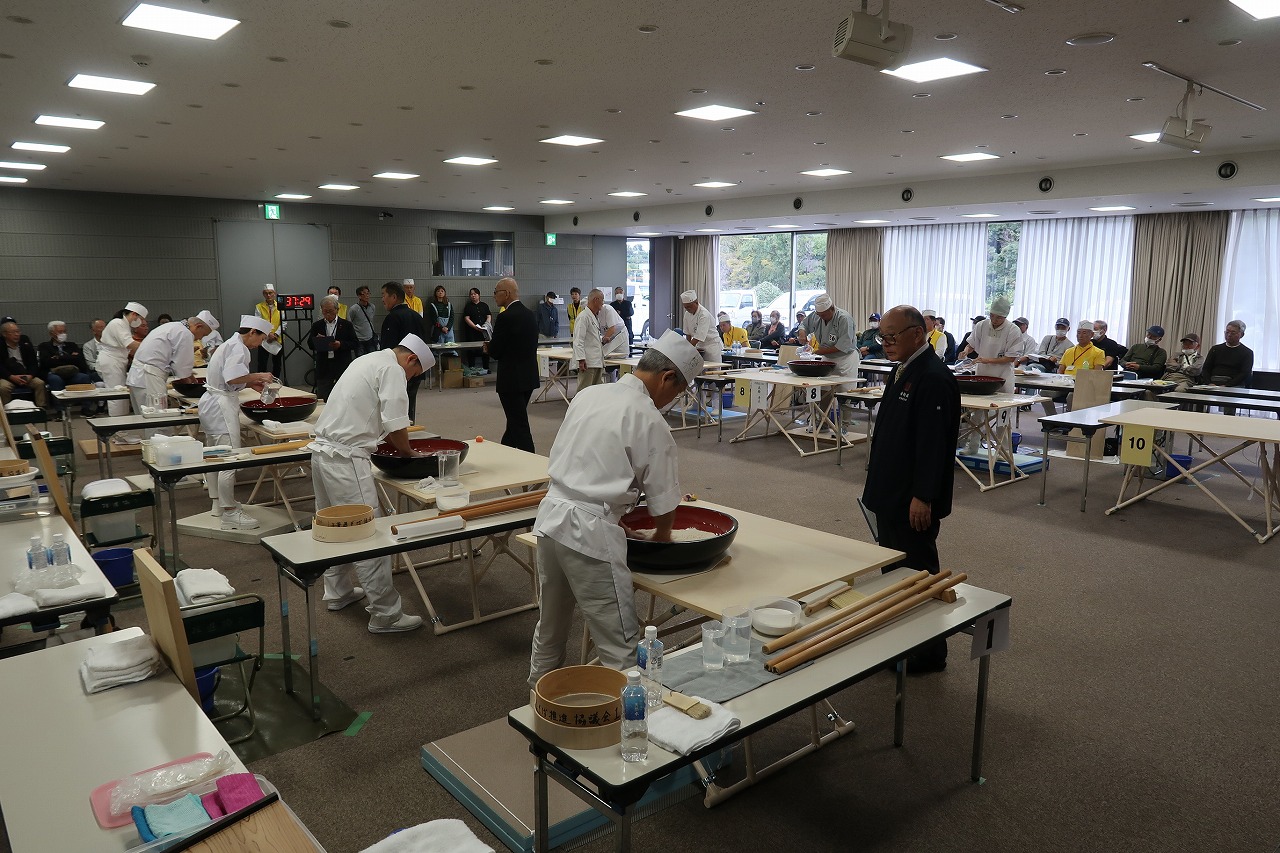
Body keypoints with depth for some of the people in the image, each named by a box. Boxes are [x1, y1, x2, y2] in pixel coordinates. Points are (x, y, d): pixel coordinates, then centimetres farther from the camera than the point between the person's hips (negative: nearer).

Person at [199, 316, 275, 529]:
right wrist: (258, 376, -17)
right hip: (222, 406, -11)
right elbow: (232, 377, -28)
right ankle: (229, 514, -7)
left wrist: (251, 383, 11)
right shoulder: (238, 347, -15)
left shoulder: (230, 344, 17)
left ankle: (218, 503, 32)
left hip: (211, 404, 11)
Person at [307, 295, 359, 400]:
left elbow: (355, 343, -1)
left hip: (342, 367, -2)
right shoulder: (317, 325, 10)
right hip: (323, 368, 2)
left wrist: (341, 344, -17)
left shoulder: (346, 325, 4)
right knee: (322, 398, 3)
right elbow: (310, 345, 9)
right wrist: (317, 340, -13)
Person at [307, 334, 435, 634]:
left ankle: (337, 592, 38)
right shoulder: (392, 369, -10)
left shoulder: (370, 361, 20)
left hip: (322, 450, 11)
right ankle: (386, 614, -2)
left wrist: (400, 447, 17)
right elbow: (395, 425, -15)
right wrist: (409, 452, 2)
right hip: (345, 458, -10)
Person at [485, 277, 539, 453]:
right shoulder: (530, 314, 8)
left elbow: (495, 352, -15)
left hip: (512, 380, -9)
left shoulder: (505, 317, -17)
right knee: (515, 421, 20)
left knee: (519, 425, -3)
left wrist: (488, 347, 8)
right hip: (529, 377, 9)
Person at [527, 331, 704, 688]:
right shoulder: (650, 422, -11)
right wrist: (662, 537, 18)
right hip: (589, 531, -8)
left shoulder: (588, 394, 8)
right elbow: (662, 504, -4)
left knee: (550, 625, 26)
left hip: (550, 515, 8)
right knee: (620, 645, 2)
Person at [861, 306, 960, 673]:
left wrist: (923, 497, -23)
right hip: (891, 494, 10)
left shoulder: (933, 379, -20)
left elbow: (933, 444, -24)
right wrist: (874, 479, 20)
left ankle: (928, 653, 16)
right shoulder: (904, 371, 12)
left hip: (914, 502, -10)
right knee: (892, 569, 17)